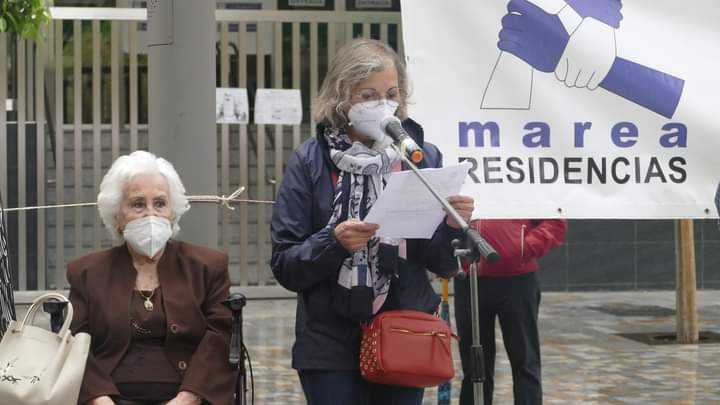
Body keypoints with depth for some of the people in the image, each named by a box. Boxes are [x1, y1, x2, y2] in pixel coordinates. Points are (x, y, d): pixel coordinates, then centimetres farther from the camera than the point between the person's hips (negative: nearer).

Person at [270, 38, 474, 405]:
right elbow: (285, 266, -5)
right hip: (331, 345, -2)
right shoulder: (311, 161, -4)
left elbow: (443, 264, 3)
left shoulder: (423, 157, 1)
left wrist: (453, 227, -16)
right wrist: (333, 242, -21)